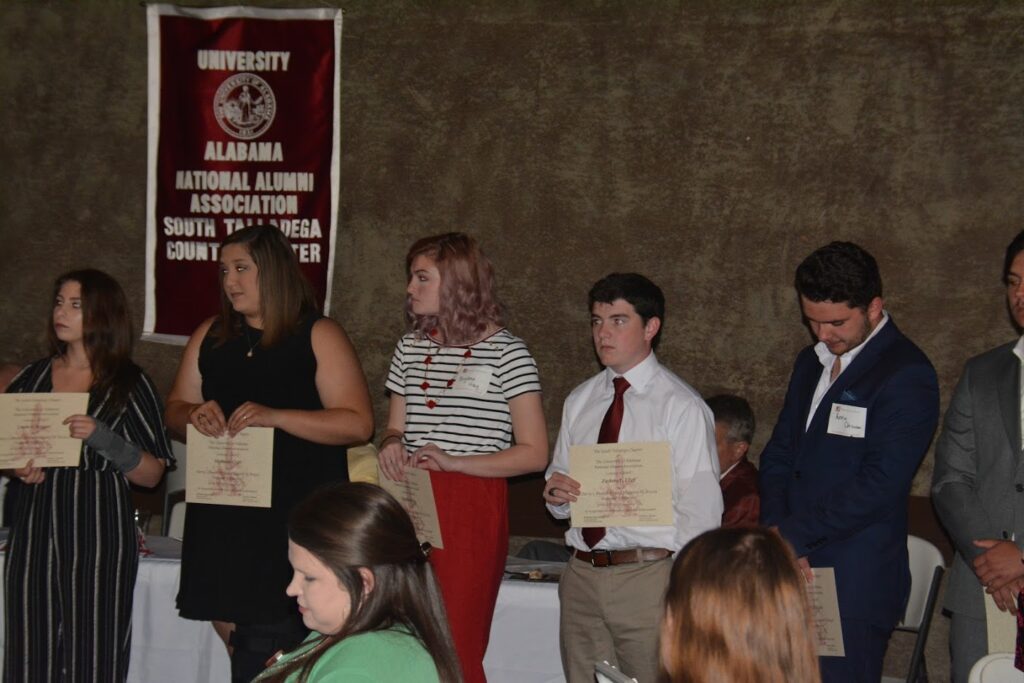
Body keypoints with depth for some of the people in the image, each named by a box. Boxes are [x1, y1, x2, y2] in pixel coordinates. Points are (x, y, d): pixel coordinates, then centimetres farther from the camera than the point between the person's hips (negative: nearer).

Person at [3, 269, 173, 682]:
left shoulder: (129, 385, 1)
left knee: (92, 650, -5)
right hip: (35, 532, 3)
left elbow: (152, 475, -3)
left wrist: (103, 439, -17)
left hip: (99, 538, -3)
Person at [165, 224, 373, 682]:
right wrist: (194, 415, -6)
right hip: (223, 515, 5)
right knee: (230, 623, 5)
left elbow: (358, 424, -10)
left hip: (297, 517, -5)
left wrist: (276, 416, -21)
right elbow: (174, 412, 18)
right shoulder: (210, 337, 14)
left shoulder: (318, 336, -2)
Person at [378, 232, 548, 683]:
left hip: (473, 508, -5)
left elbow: (534, 453, -6)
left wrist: (453, 462, -15)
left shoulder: (506, 353, -3)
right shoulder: (411, 348, 14)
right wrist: (391, 444, -2)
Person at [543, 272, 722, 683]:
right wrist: (555, 494, -4)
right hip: (581, 573, 5)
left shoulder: (681, 407, -5)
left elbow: (701, 514, -7)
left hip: (649, 576, -5)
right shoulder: (579, 402, 12)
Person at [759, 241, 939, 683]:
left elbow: (878, 486, -17)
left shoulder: (907, 375, -11)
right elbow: (778, 455, 14)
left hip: (858, 583, -7)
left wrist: (790, 534, -14)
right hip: (794, 566, 7)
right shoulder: (812, 361, 15)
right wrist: (778, 536, -3)